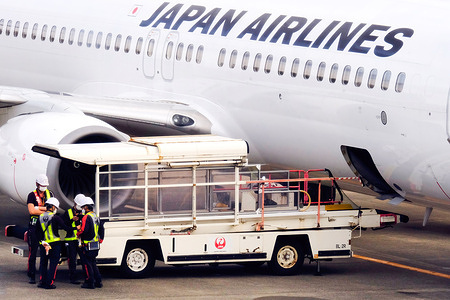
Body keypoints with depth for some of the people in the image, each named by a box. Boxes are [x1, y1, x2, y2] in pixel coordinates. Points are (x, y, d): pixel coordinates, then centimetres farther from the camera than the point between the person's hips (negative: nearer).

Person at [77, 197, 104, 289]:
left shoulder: (86, 217, -15)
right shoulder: (96, 217, 13)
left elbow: (84, 230, -22)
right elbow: (101, 230, 18)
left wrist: (78, 233, -2)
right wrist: (100, 240, 24)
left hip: (88, 245, -9)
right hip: (96, 245, 9)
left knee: (87, 264, -2)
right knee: (93, 263, 17)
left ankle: (90, 282, -2)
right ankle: (98, 281, 16)